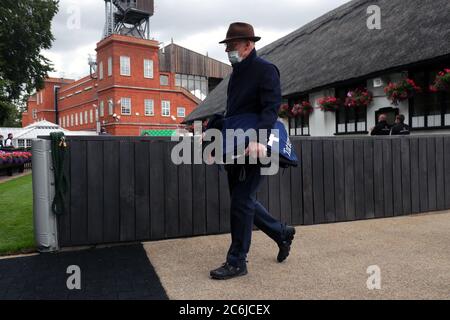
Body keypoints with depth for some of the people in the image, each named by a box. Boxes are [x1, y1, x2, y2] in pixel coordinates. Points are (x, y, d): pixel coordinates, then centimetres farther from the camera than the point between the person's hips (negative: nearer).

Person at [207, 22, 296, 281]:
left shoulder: (265, 70, -8)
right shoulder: (238, 73, 18)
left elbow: (272, 107, -21)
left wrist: (258, 138, -35)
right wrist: (213, 129, 13)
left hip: (255, 148, -9)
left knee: (241, 202, -6)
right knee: (242, 200, 14)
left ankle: (237, 262, 7)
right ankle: (282, 233, 33)